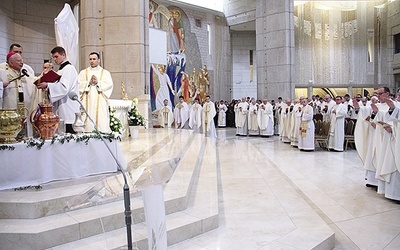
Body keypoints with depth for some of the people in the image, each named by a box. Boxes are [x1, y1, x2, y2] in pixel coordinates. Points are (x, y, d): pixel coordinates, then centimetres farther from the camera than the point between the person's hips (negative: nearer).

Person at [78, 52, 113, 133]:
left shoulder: (105, 73, 13)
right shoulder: (83, 72, 17)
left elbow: (109, 85, -2)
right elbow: (78, 84, 3)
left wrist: (98, 82, -11)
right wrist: (88, 82, -10)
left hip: (100, 104, -1)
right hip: (87, 103, 1)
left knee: (102, 124, -8)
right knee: (88, 123, -6)